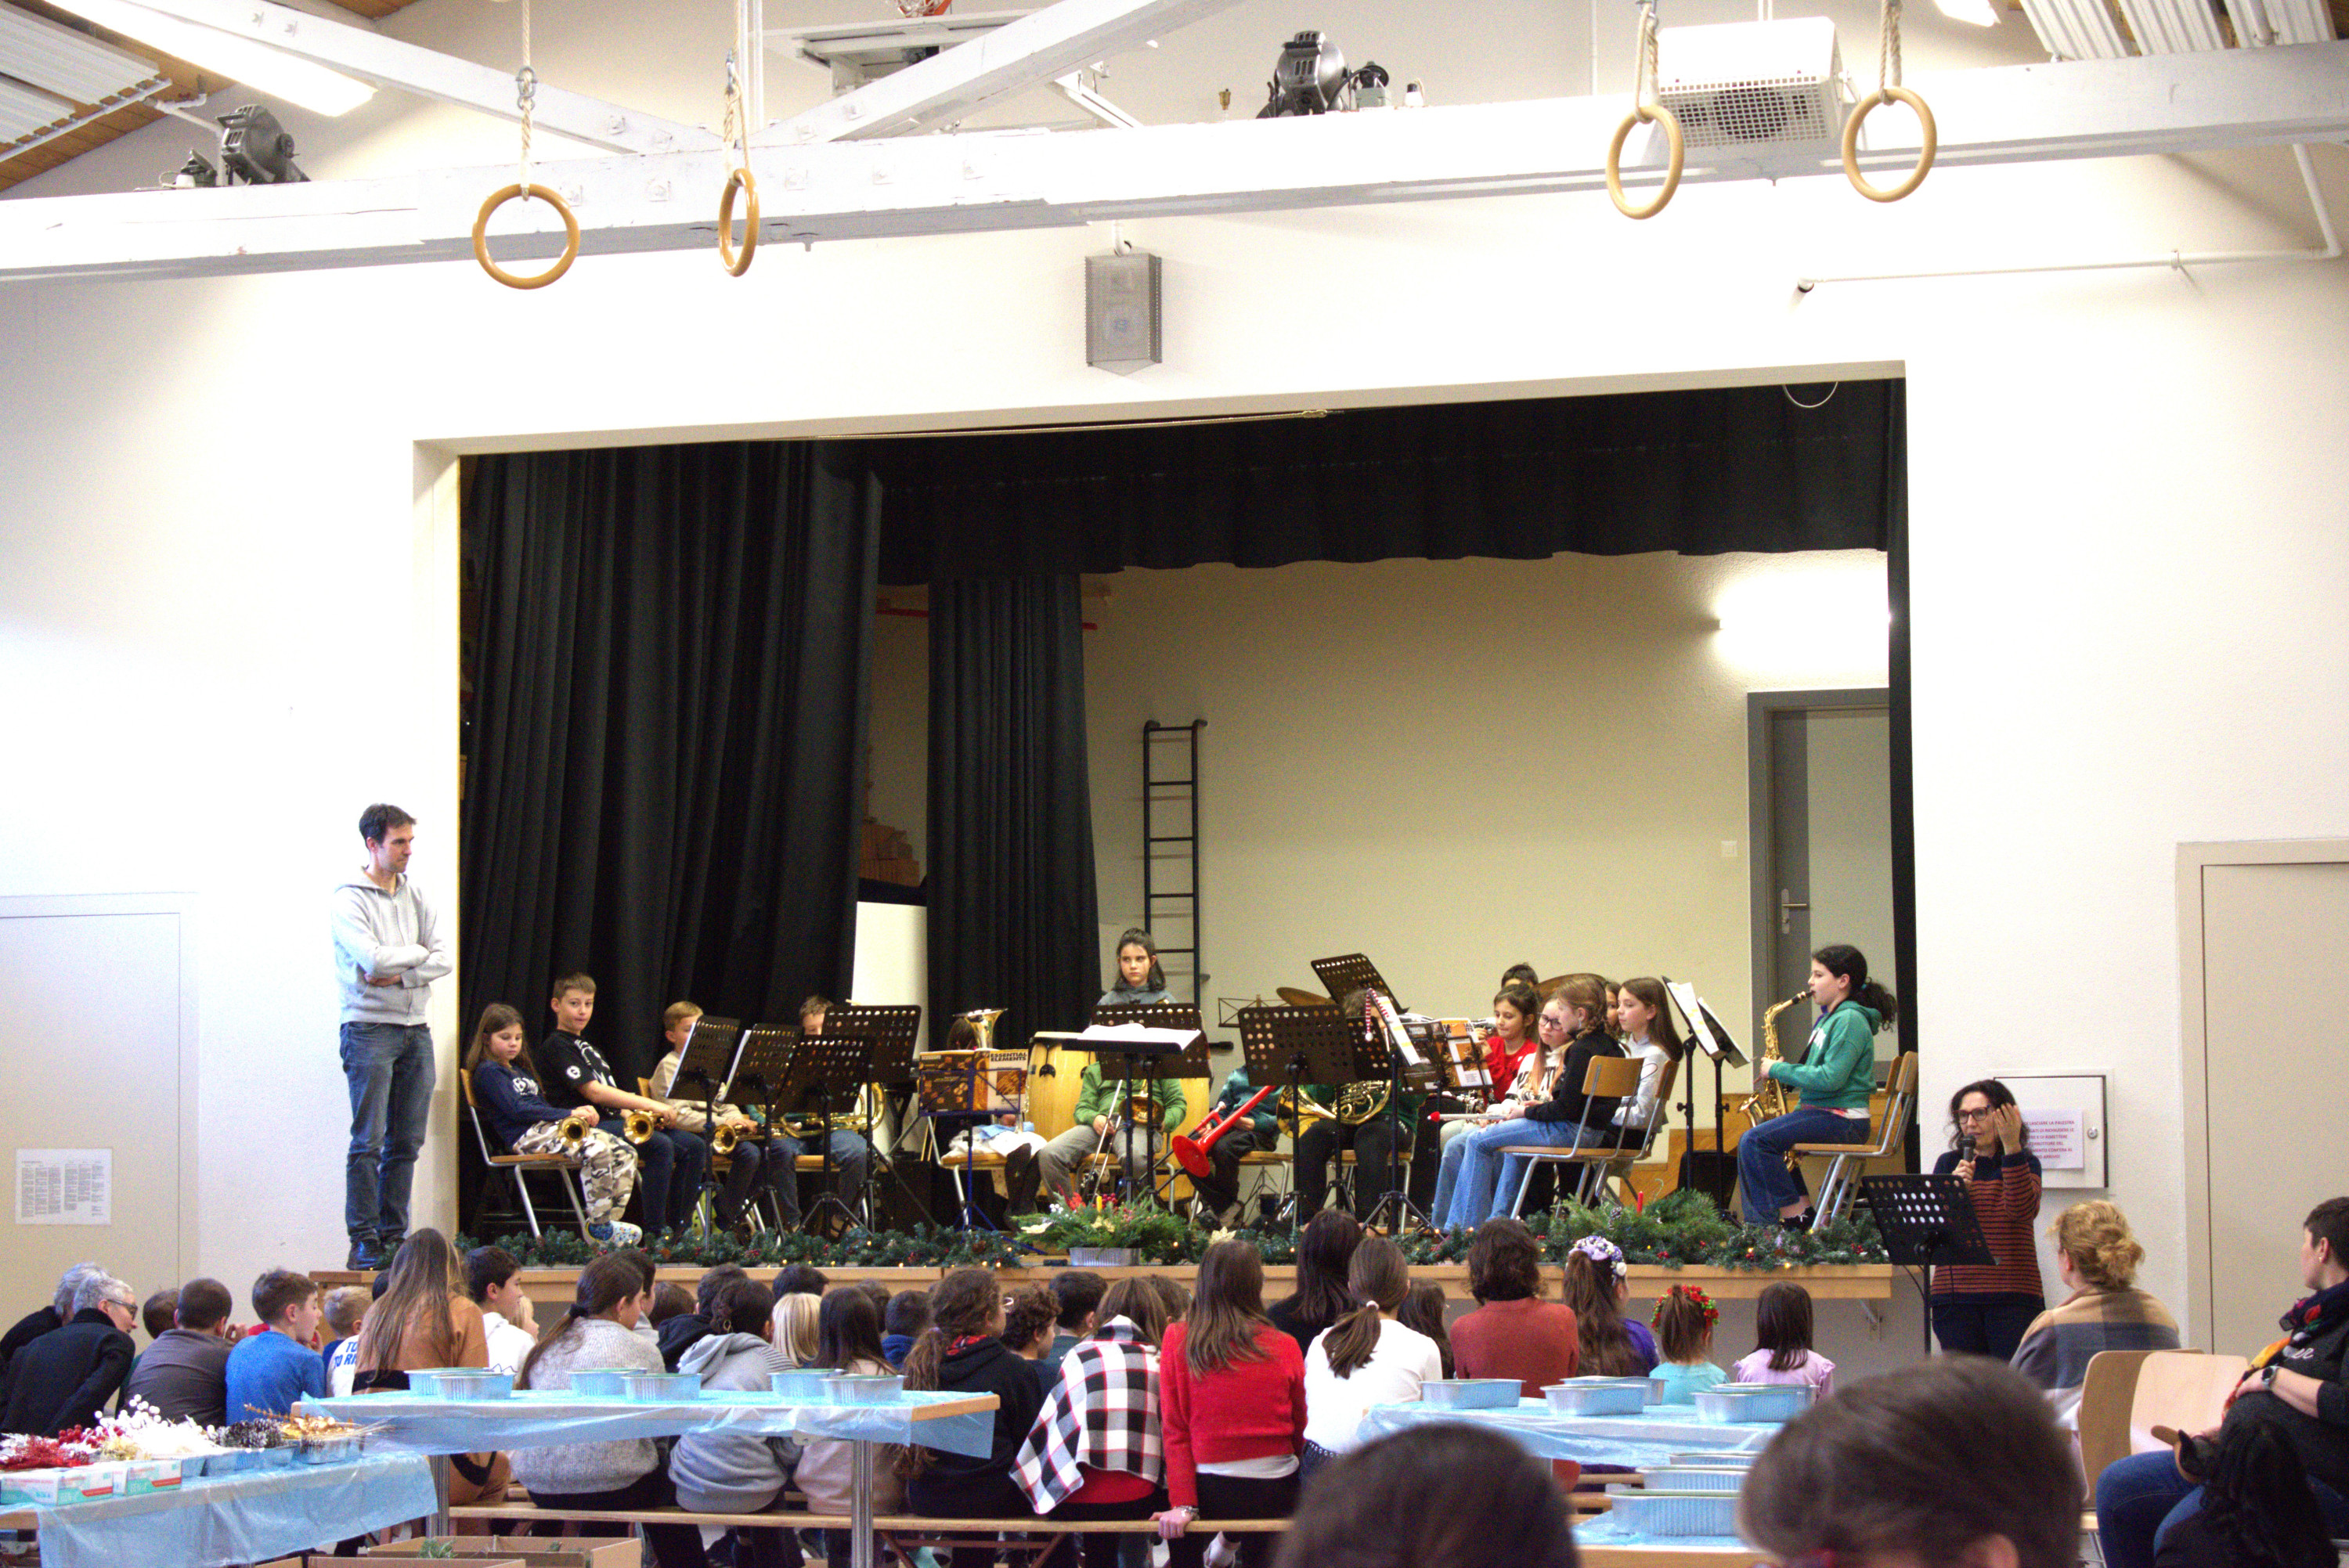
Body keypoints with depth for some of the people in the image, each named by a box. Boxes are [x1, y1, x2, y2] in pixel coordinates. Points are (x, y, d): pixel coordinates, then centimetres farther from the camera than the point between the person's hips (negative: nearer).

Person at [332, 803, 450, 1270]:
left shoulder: (415, 895, 12)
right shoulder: (349, 898, -6)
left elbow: (444, 960, 4)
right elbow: (372, 958, -18)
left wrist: (398, 975, -10)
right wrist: (418, 954, -3)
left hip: (416, 1028, 6)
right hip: (370, 1028, -6)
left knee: (407, 1142, 6)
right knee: (369, 1142, -8)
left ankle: (394, 1236, 11)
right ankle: (364, 1242, -5)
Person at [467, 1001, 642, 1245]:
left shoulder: (520, 1069, 29)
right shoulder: (489, 1071, 0)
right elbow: (517, 1110, -12)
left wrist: (579, 1112, 4)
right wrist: (568, 1114, -12)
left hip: (549, 1127, 9)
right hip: (526, 1136, -9)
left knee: (626, 1154, -7)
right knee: (598, 1151, -32)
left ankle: (608, 1221, -10)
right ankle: (599, 1226, -24)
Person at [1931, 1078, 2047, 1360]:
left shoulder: (2026, 1163, 7)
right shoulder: (1948, 1164, 12)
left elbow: (2023, 1210, -13)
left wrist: (2012, 1148, -18)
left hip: (2014, 1296, -2)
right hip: (1955, 1296, 2)